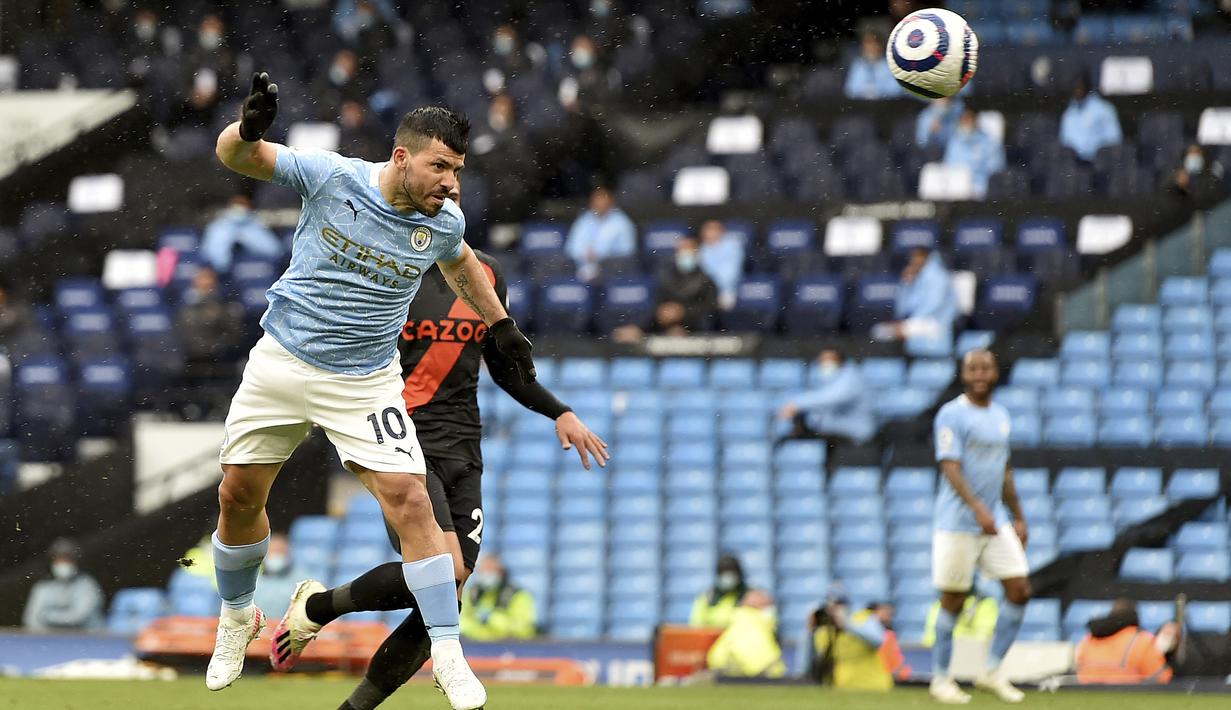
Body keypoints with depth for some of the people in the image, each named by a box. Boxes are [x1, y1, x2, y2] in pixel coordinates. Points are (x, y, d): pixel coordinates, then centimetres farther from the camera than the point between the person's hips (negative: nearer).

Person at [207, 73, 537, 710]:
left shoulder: (443, 221, -9)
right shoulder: (330, 177, -17)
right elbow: (235, 155, -13)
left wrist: (501, 327, 20)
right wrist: (249, 128, -36)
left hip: (365, 382, 0)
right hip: (281, 364, 0)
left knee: (409, 500, -15)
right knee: (238, 497, 9)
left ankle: (448, 657, -9)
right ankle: (237, 616, 37)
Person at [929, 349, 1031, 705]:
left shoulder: (1000, 415, 14)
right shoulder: (952, 415, -8)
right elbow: (950, 467, -18)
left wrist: (1018, 517, 22)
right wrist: (978, 508, -30)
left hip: (996, 523, 7)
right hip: (958, 524, -7)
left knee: (1019, 589, -2)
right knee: (953, 601, -2)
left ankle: (992, 671, 8)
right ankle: (940, 679, 10)